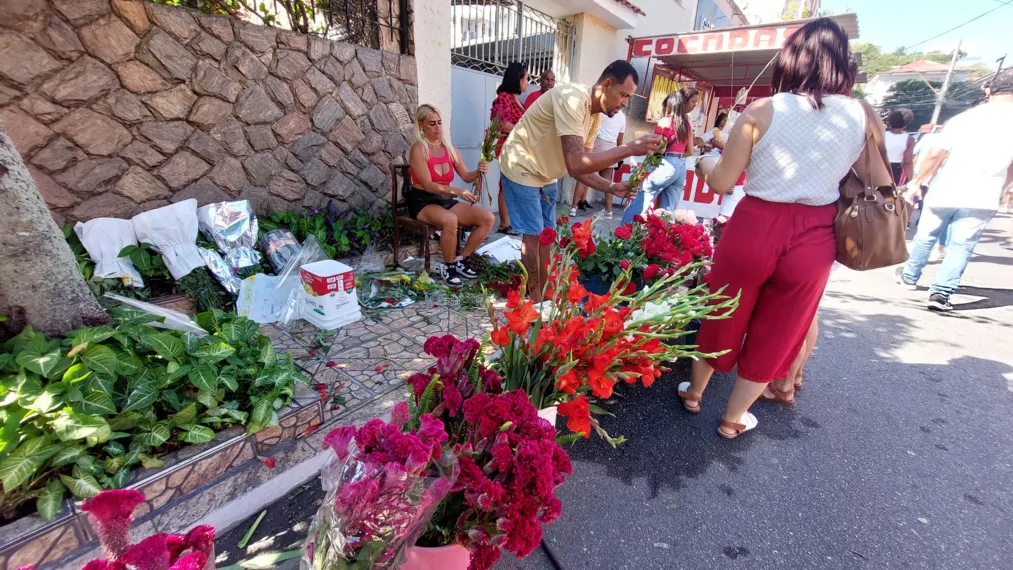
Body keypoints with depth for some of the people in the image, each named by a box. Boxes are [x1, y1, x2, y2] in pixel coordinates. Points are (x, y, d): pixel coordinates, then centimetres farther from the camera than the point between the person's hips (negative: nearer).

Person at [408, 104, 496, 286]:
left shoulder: (449, 148, 10)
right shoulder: (418, 149, -8)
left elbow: (466, 177, 10)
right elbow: (428, 185, -18)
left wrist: (478, 171, -14)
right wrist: (458, 192, -30)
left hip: (446, 200, 6)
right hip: (423, 202, -6)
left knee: (488, 218, -13)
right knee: (450, 220, -40)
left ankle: (461, 260, 0)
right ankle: (448, 266, -15)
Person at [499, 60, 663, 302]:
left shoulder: (596, 114, 0)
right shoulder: (572, 100, -27)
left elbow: (582, 167, 1)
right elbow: (575, 165, -37)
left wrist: (611, 187, -13)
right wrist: (630, 148, -35)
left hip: (545, 175, 9)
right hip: (522, 170, -8)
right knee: (534, 235, -5)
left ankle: (544, 294, 23)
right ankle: (535, 299, 10)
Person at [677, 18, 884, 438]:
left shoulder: (761, 111, -8)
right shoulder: (861, 115, -1)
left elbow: (721, 183, -7)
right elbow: (882, 187, 4)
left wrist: (705, 164, 14)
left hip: (754, 228, -1)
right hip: (813, 240, 2)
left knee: (723, 316, 18)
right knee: (775, 333, 17)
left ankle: (694, 393, 39)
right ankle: (734, 418, 32)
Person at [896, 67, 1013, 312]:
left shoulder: (964, 117, 0)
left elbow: (936, 154, -6)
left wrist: (917, 181, 5)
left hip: (944, 191, 1)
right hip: (982, 197, 0)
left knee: (926, 236, 16)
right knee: (961, 244, 5)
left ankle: (910, 277, 31)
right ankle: (941, 293, -3)